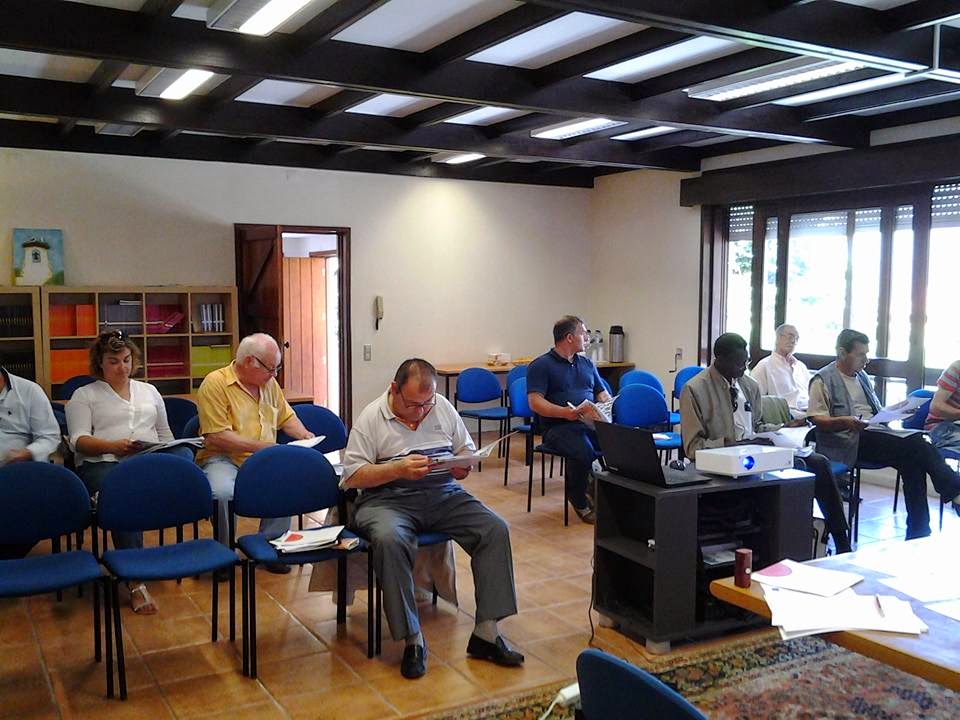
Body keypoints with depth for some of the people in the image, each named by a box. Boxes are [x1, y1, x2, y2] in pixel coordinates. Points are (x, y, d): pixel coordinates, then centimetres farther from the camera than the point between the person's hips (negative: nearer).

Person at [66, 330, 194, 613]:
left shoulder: (148, 391, 28)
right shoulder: (84, 395, 16)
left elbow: (165, 434, 28)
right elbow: (79, 440, 2)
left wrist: (172, 453, 4)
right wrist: (115, 446, -17)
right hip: (103, 464, -3)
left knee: (184, 454, -32)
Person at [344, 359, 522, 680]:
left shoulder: (443, 407, 9)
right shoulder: (371, 417, -3)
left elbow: (468, 450, 17)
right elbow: (352, 475, -7)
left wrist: (463, 467, -8)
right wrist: (399, 468, -20)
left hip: (443, 495, 4)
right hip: (387, 498, -4)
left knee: (495, 529, -19)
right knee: (390, 539, -37)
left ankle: (486, 633, -13)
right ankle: (412, 640, -25)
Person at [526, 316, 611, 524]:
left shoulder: (587, 364, 24)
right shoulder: (541, 365, 3)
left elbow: (602, 394, 23)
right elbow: (535, 402, -8)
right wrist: (564, 412, -25)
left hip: (592, 423, 5)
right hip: (558, 427, -5)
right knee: (583, 451, -35)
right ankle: (579, 502, -9)